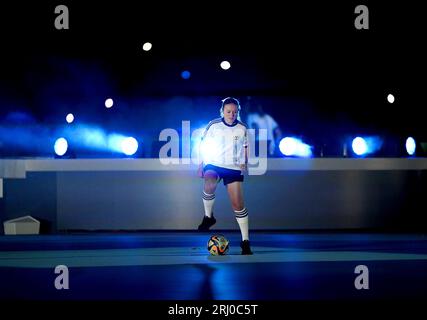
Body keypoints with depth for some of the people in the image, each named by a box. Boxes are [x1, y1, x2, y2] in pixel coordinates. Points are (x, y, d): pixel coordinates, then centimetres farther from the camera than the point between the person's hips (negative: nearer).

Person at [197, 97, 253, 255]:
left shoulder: (242, 128, -3)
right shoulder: (214, 125, -7)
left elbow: (245, 147, 12)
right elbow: (204, 145, 3)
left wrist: (244, 164, -1)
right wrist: (201, 164, 0)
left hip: (234, 168, 1)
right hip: (213, 164, -1)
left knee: (238, 203, -4)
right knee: (209, 185, -35)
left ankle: (245, 242, 5)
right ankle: (208, 217, -10)